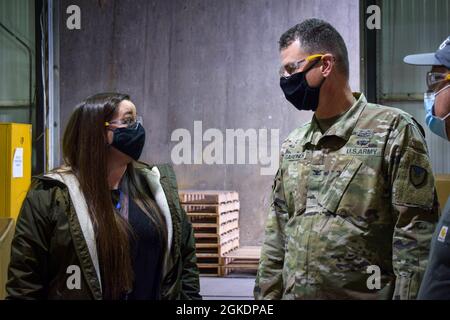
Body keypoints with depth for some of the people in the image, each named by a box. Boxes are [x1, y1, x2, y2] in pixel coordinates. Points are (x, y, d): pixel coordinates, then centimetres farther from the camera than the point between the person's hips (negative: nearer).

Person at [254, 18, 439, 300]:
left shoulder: (394, 131, -9)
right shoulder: (292, 146, 11)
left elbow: (415, 239, -13)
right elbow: (277, 235, 13)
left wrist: (408, 295, -17)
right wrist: (267, 295, 9)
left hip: (365, 293, -5)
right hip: (293, 293, 6)